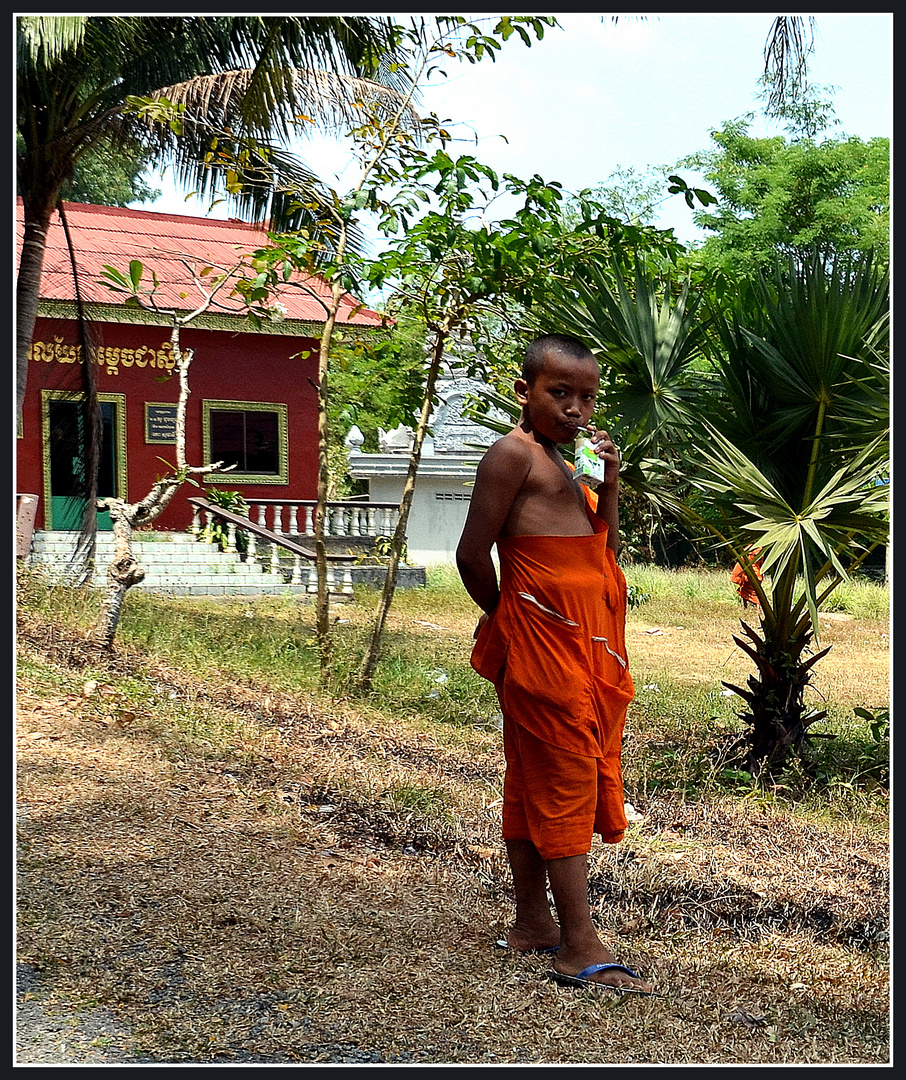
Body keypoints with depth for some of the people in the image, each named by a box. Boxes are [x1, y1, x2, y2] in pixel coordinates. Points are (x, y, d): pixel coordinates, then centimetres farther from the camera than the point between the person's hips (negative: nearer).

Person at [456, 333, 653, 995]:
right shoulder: (515, 452, -8)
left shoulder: (565, 463, 19)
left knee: (534, 780, 13)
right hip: (541, 641, -9)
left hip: (586, 643, 9)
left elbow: (605, 554, 17)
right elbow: (473, 553, -13)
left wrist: (609, 484, 5)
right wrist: (503, 614, 1)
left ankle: (533, 923, 22)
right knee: (564, 779, -9)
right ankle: (580, 946, -5)